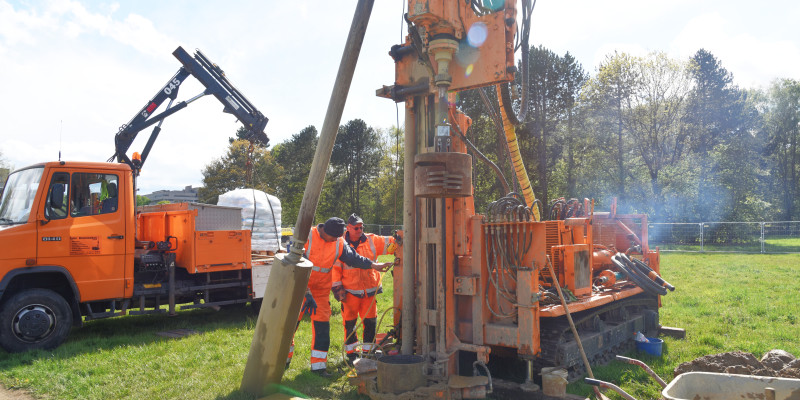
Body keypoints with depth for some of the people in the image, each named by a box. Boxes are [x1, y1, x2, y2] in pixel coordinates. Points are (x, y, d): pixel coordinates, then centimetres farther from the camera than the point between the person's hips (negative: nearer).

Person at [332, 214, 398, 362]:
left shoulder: (371, 240, 4)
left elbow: (390, 243, 4)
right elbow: (335, 267, 0)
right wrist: (337, 288, -4)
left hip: (370, 289, 2)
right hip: (350, 290, -2)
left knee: (370, 320, 6)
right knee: (349, 321, 5)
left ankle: (367, 349, 21)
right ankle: (351, 351, 20)